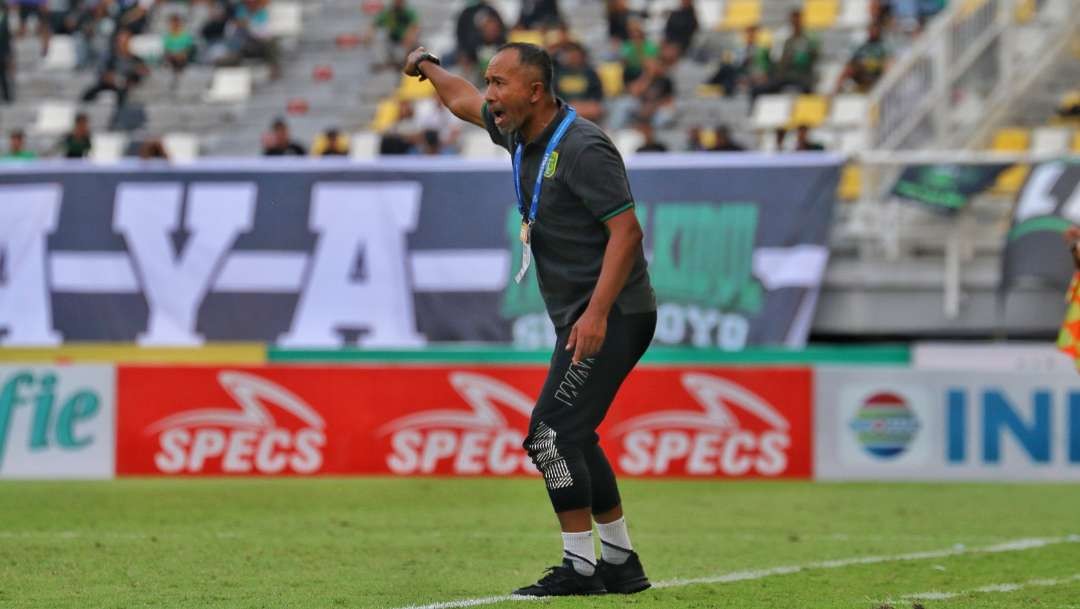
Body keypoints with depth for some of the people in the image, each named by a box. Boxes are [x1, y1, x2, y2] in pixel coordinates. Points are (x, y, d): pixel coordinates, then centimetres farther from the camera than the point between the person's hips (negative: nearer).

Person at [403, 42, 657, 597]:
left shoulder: (582, 148, -18)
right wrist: (428, 68, 46)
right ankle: (621, 565, 23)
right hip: (580, 317, 10)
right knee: (572, 439, 15)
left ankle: (580, 568, -11)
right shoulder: (519, 133, 9)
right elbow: (464, 101, 30)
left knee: (551, 433, -15)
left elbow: (626, 229, -23)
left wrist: (597, 313, -30)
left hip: (614, 316, -10)